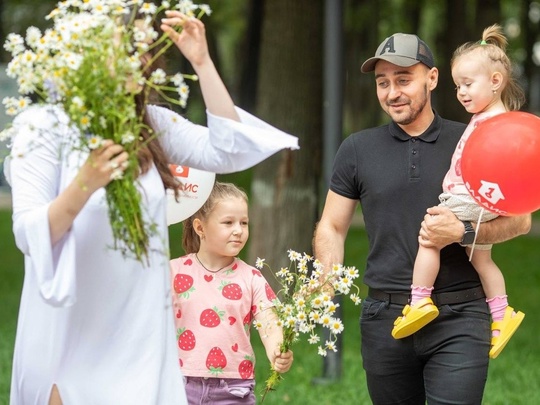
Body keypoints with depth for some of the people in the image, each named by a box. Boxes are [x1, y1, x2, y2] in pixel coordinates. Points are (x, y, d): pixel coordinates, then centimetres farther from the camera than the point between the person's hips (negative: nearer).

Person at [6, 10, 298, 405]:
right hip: (70, 332, -4)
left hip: (142, 329, 4)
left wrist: (202, 63, -7)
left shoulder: (153, 124, 9)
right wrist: (83, 184, -32)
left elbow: (226, 151, -4)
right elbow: (29, 236, -14)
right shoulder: (44, 127, -7)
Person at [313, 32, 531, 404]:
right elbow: (332, 227, 12)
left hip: (458, 320, -2)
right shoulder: (357, 150, 10)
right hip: (385, 317, 2)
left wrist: (462, 231, -15)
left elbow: (519, 218, 3)